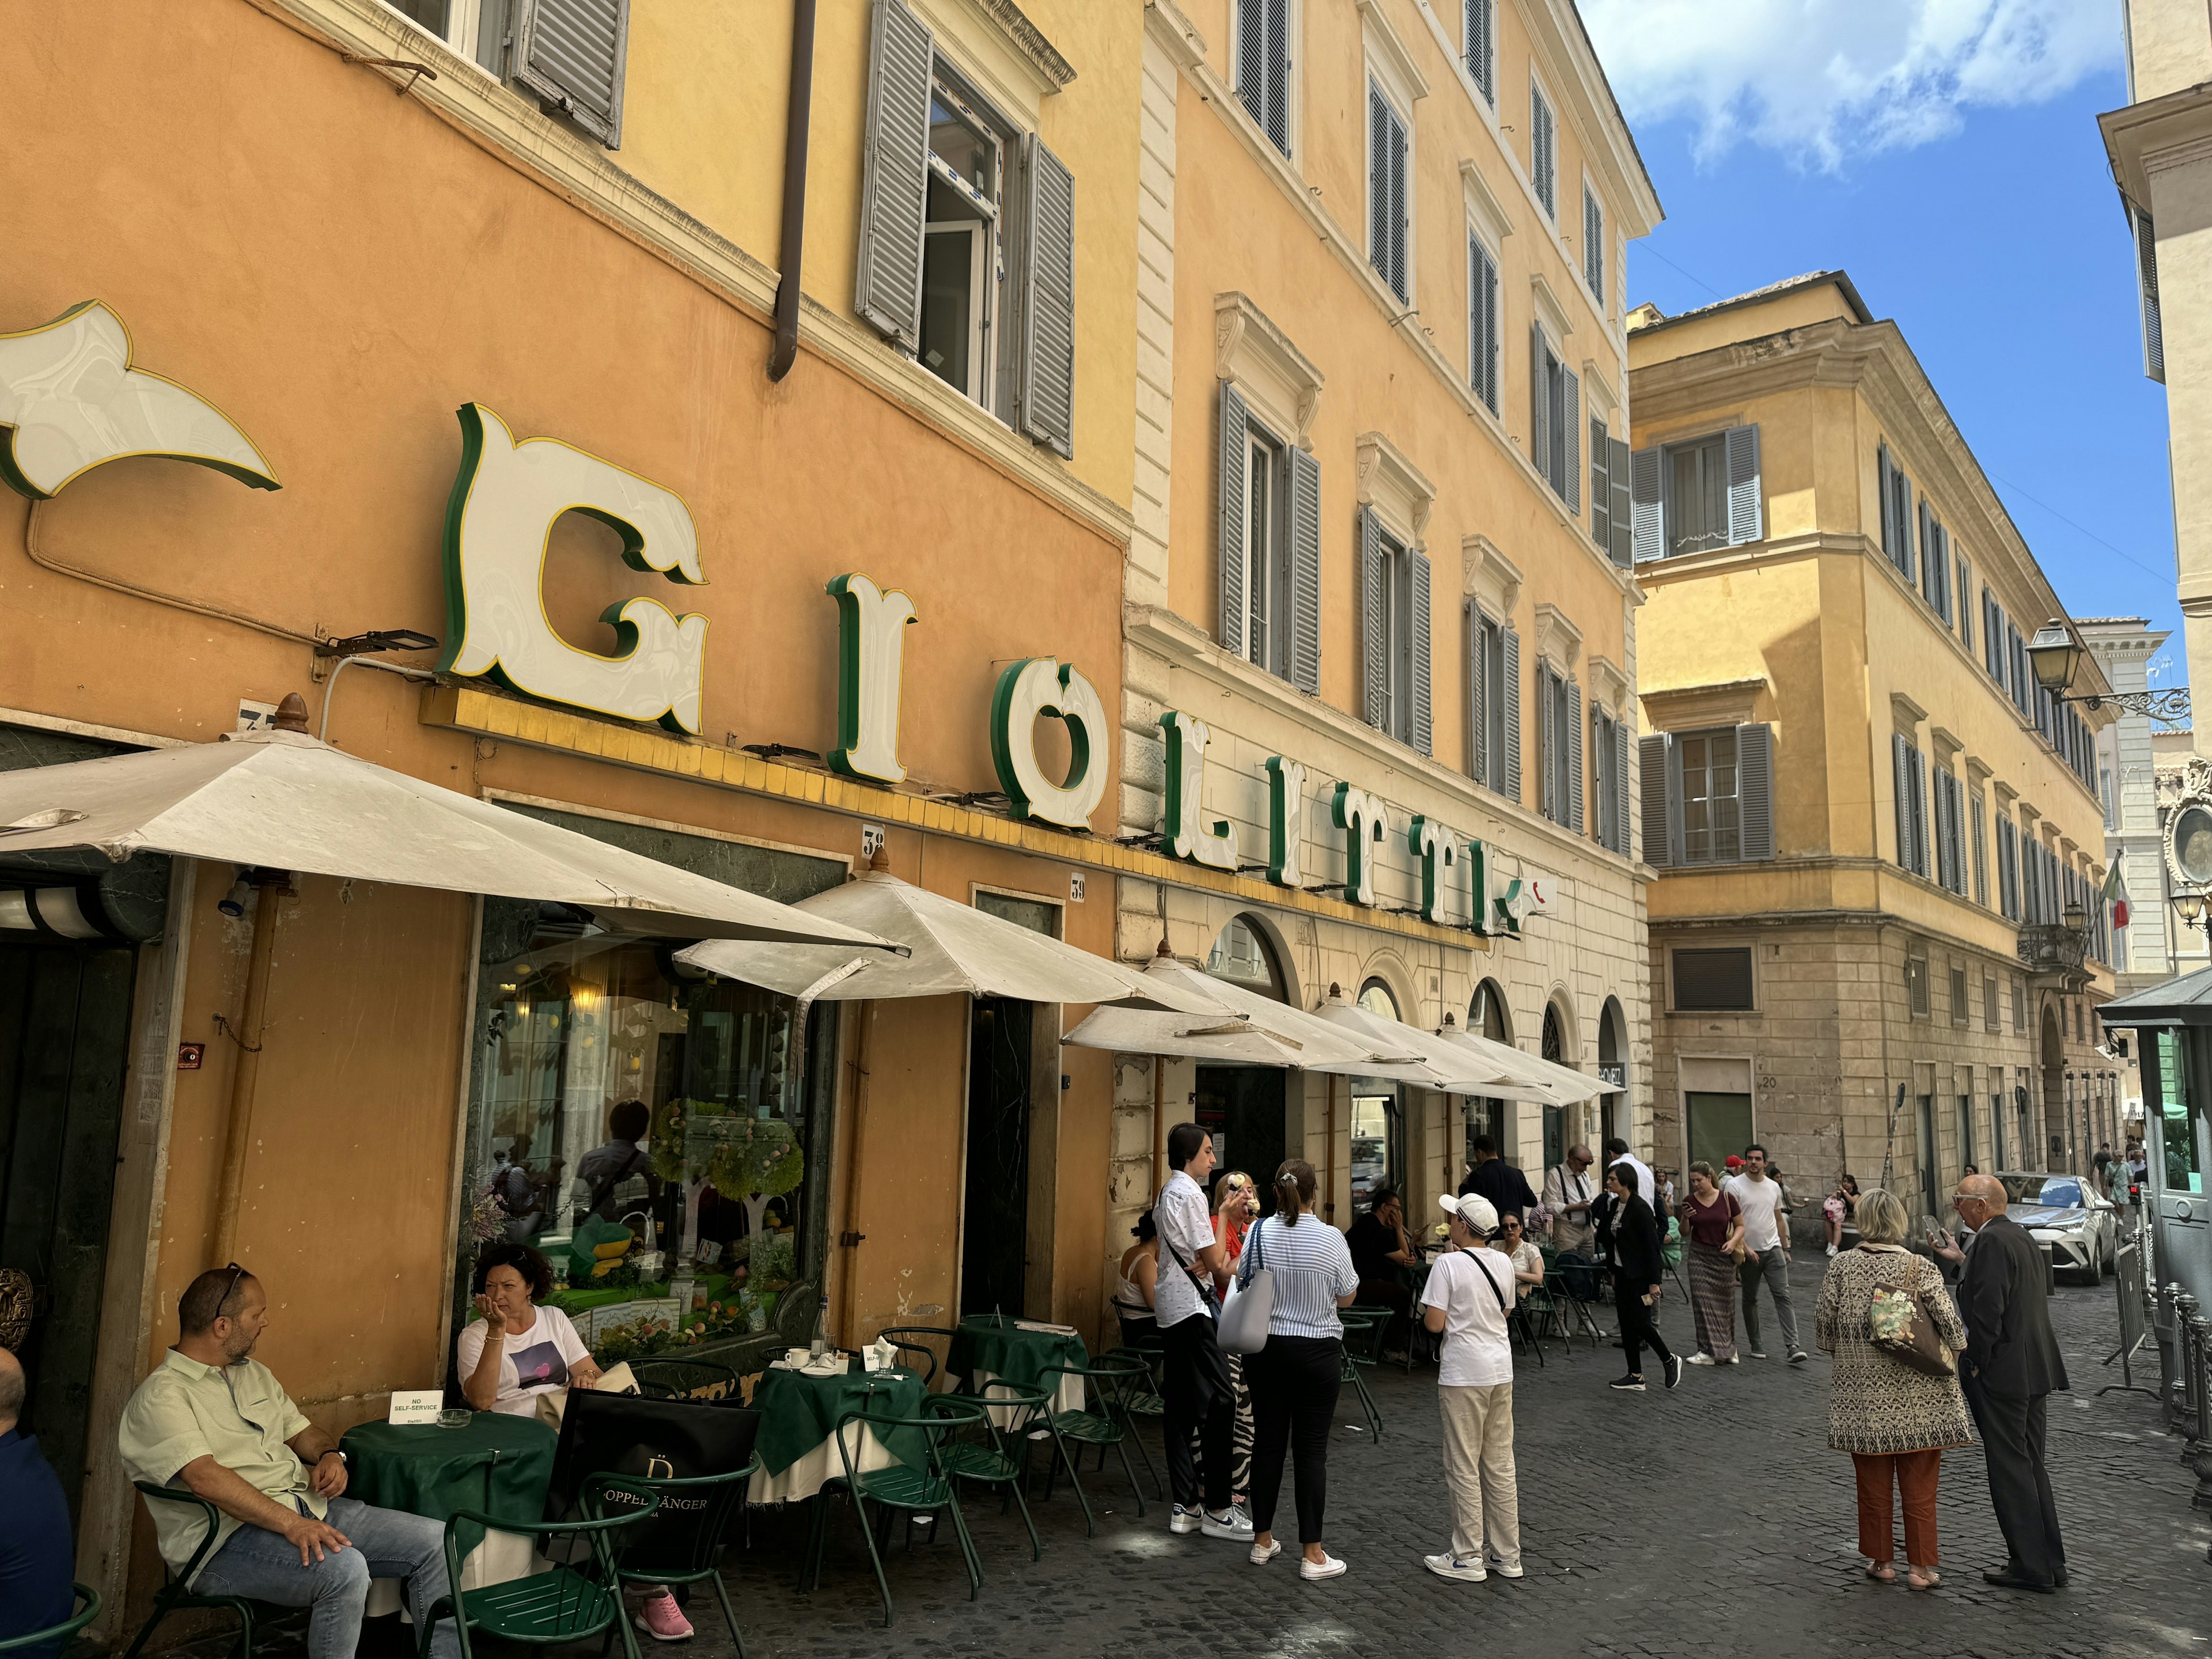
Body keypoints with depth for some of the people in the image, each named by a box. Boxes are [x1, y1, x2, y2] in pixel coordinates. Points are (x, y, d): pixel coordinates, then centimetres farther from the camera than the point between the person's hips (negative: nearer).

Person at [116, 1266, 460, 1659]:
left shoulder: (254, 1374, 20)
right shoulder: (161, 1396, -8)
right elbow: (203, 1476, -22)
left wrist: (330, 1455, 1)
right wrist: (290, 1524, -30)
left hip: (309, 1507, 9)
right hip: (229, 1537, -8)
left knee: (434, 1540, -6)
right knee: (344, 1569, -36)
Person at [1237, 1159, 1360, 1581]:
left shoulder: (1259, 1234, -8)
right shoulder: (1331, 1238, -13)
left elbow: (1244, 1286, 4)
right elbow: (1347, 1297, -2)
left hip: (1267, 1349, 3)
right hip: (1317, 1352, -2)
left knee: (1268, 1442, 11)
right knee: (1311, 1449, 2)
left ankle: (1263, 1541, 23)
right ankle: (1311, 1554, 7)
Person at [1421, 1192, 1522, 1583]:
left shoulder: (1448, 1264, -15)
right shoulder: (1502, 1263, 4)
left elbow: (1434, 1324, -16)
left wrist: (1427, 1310, 3)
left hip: (1463, 1375, -6)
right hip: (1501, 1371, 7)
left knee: (1464, 1467, 3)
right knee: (1500, 1465, 13)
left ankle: (1468, 1558, 10)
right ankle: (1506, 1555, 20)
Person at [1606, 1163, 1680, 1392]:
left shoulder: (1640, 1208, -18)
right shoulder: (1616, 1205, 7)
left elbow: (1652, 1246, -18)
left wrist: (1654, 1282, -19)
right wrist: (1614, 1273, 18)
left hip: (1640, 1274, -9)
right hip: (1623, 1272, 9)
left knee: (1640, 1323, -6)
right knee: (1626, 1324, 8)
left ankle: (1670, 1360, 18)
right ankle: (1636, 1377, 14)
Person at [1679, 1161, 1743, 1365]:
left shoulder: (1726, 1199, -4)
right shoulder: (1691, 1201, 1)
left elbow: (1740, 1226, 4)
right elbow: (1685, 1232, 8)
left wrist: (1733, 1241, -13)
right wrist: (1685, 1218, -12)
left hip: (1724, 1257, -1)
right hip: (1699, 1256, 1)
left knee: (1725, 1303, 6)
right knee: (1703, 1302, -5)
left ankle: (1728, 1348, 22)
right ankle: (1710, 1351, -2)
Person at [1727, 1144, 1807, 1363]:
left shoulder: (1774, 1187, 8)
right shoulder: (1735, 1186, -8)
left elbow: (1779, 1220, 17)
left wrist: (1785, 1249, 16)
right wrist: (1745, 1248, -18)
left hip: (1773, 1249, 3)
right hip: (1749, 1252, -3)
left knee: (1783, 1296, -7)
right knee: (1750, 1300, 9)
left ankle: (1792, 1345, -11)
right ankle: (1755, 1345, 19)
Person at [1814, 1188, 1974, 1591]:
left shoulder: (1841, 1266, -5)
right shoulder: (1921, 1268, -10)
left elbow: (1824, 1324, 0)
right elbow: (1949, 1323, -11)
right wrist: (1950, 1355, 10)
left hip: (1862, 1391, 1)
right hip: (1918, 1396, -1)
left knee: (1873, 1482, 12)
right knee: (1919, 1485, 10)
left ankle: (1881, 1561, 21)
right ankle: (1920, 1566, 15)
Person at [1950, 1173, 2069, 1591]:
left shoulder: (1991, 1242, -18)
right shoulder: (2022, 1237, 13)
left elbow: (1987, 1310, -23)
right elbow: (2033, 1303, 18)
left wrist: (1977, 1365, -14)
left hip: (2002, 1373, -10)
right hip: (2034, 1369, 10)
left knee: (2011, 1470, -1)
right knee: (2031, 1466, 16)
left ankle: (2031, 1567, 5)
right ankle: (2050, 1564, 23)